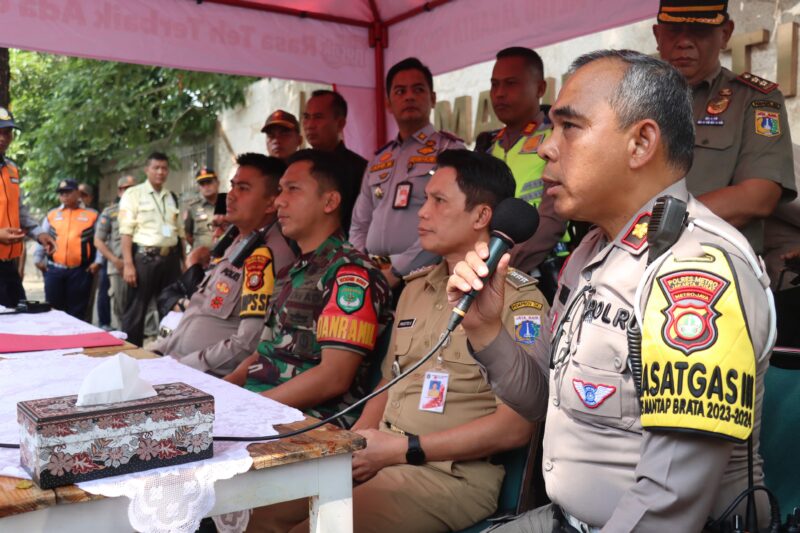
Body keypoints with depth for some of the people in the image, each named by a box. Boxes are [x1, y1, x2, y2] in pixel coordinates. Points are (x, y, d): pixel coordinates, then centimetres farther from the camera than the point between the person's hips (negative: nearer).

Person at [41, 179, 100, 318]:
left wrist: (97, 262, -6)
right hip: (54, 270, 2)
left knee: (77, 313, 5)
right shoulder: (52, 215, 11)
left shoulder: (92, 215, 3)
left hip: (80, 271, -2)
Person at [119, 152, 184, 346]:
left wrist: (184, 261, 10)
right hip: (144, 257, -5)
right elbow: (126, 231, -8)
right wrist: (128, 264, -16)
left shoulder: (172, 197, 15)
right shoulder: (133, 194, -1)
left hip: (170, 257, 5)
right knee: (136, 310, 0)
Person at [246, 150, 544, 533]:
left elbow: (516, 425, -15)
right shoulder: (415, 288, 17)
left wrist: (406, 449, -16)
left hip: (452, 473, -7)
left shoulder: (518, 300, -9)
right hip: (381, 458, 7)